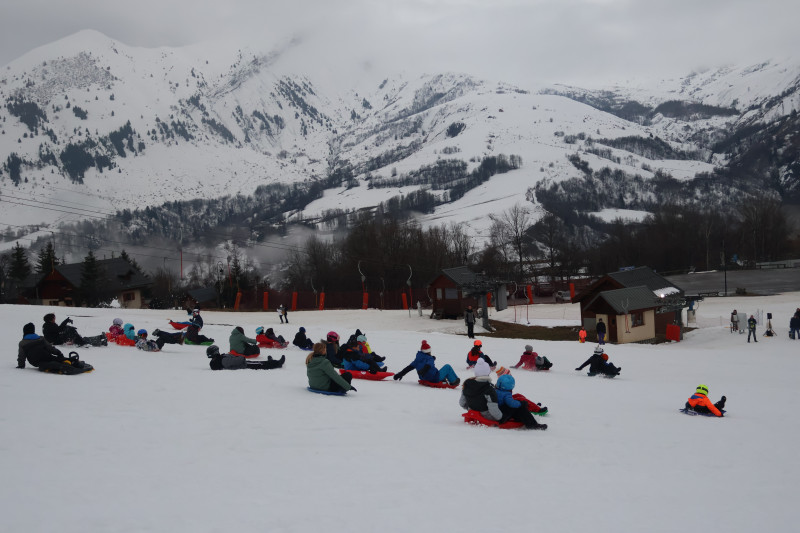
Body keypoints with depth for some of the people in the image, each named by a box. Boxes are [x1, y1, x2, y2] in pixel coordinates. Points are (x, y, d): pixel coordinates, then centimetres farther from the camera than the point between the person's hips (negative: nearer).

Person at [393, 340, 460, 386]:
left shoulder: (417, 359, 5)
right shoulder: (430, 359, -12)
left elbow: (409, 367, 3)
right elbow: (428, 366, -32)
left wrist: (399, 374, 4)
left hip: (425, 379, 7)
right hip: (435, 379, -7)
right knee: (447, 367, 10)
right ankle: (453, 381, 18)